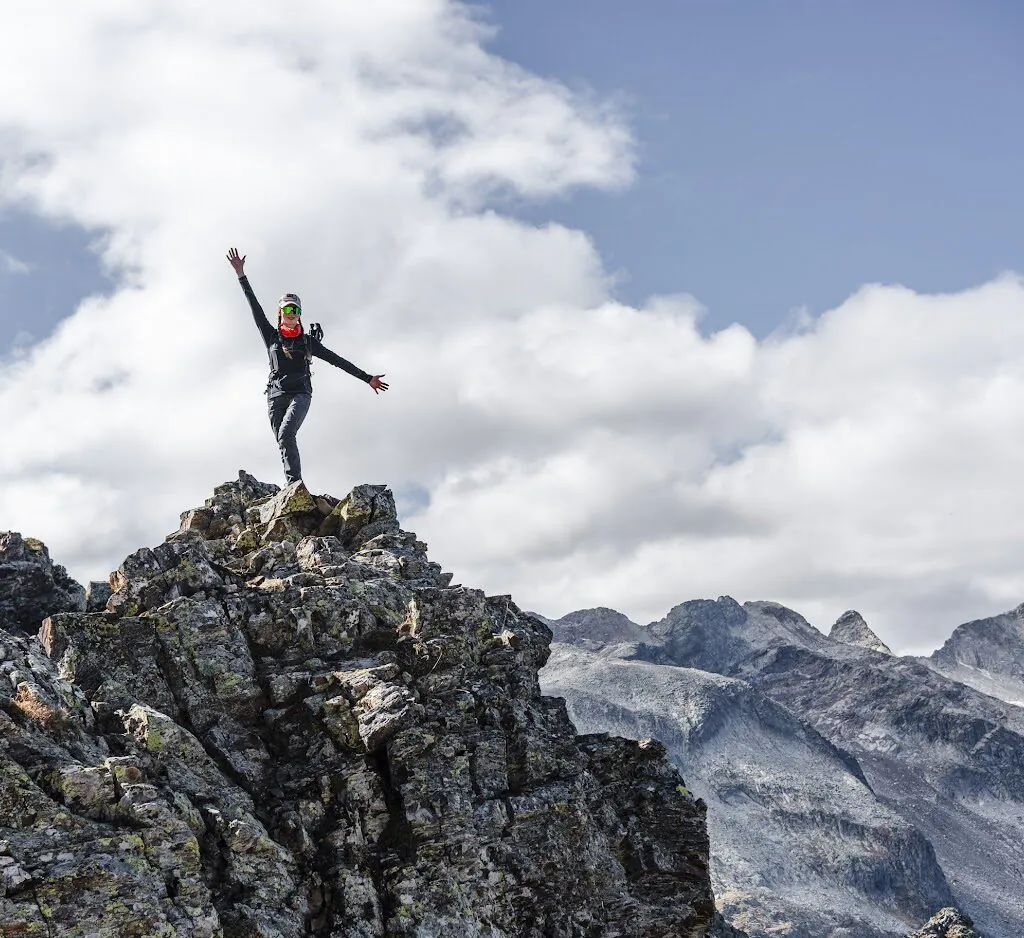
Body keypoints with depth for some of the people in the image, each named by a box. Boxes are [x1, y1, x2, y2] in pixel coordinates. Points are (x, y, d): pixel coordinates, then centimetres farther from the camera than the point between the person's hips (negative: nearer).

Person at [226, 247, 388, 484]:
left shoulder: (308, 341, 14)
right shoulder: (271, 336, 15)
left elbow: (337, 360, 14)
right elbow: (255, 306, 10)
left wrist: (367, 378, 11)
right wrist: (241, 275, 5)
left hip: (300, 394, -3)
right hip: (276, 395, 3)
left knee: (286, 434, -26)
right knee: (284, 443, -4)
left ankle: (294, 484, -35)